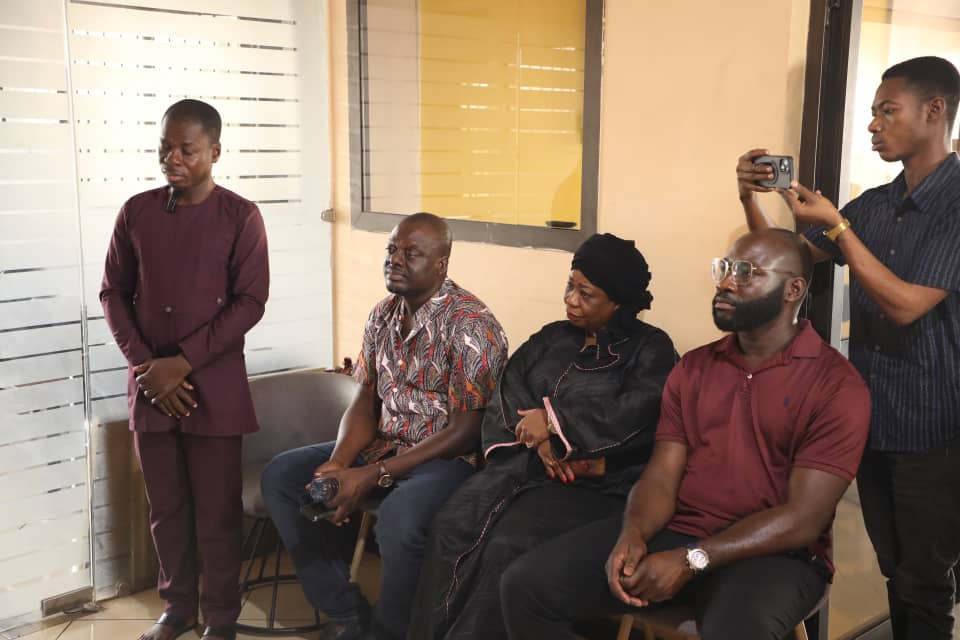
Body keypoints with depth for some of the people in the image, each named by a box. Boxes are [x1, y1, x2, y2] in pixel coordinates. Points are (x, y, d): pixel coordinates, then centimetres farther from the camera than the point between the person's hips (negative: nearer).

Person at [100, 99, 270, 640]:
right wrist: (146, 364, -6)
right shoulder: (136, 212, 4)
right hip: (150, 382, 3)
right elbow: (114, 293, 7)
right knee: (166, 506, 13)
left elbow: (250, 302, -9)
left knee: (217, 510, 4)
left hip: (213, 383, -3)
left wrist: (183, 362, -14)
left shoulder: (241, 216, -5)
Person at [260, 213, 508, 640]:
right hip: (385, 444, 8)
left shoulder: (470, 325, -18)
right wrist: (337, 463, -14)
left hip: (450, 458, -8)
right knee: (280, 476, -2)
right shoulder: (383, 315, 5)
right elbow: (365, 401, 7)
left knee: (398, 518, -37)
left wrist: (376, 475, -24)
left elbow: (467, 431, -20)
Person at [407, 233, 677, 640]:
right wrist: (540, 440, -13)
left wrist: (554, 421, -11)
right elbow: (510, 391, 7)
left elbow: (637, 415, -14)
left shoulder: (650, 348, 3)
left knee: (508, 546, -30)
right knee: (449, 527, -21)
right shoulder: (552, 338, 19)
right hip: (526, 464, 5)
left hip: (596, 482, -5)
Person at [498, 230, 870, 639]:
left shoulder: (837, 384, -5)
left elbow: (803, 520, -13)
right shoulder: (692, 367, 13)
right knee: (526, 585, -14)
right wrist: (633, 535, -17)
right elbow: (661, 476, 5)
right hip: (674, 532, 5)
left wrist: (690, 560, -21)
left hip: (774, 554, -4)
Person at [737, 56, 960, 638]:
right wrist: (751, 200, -5)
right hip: (872, 420, 6)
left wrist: (836, 226, -22)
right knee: (896, 573, 18)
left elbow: (905, 304, -22)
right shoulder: (875, 204, 6)